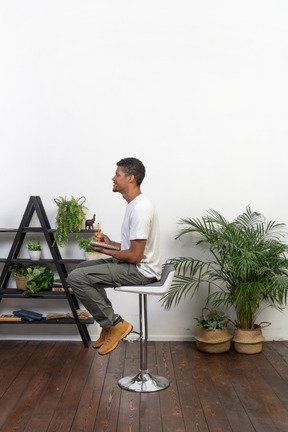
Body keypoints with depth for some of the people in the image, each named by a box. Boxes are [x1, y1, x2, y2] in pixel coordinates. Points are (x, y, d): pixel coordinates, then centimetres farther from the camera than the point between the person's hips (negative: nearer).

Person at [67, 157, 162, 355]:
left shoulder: (140, 208, -23)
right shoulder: (135, 203, 12)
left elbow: (135, 256, -24)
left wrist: (106, 250, -9)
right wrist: (111, 243, 9)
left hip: (142, 270, -11)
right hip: (135, 265, 11)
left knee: (76, 278, -16)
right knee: (83, 267, 21)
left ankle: (115, 324, -4)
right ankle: (108, 324, 19)